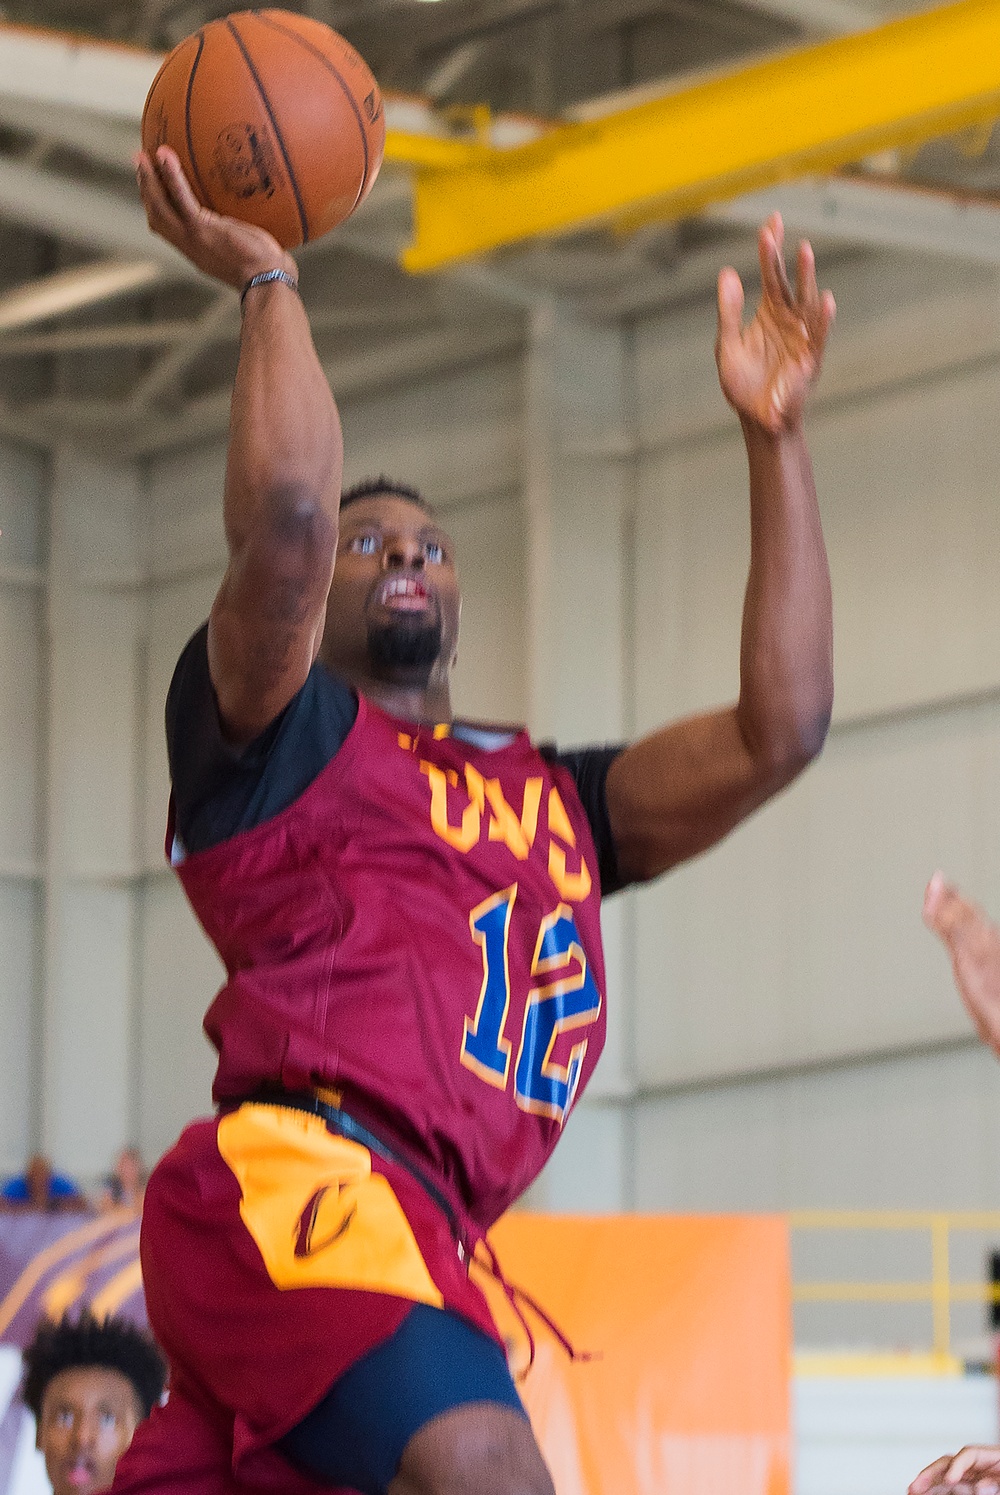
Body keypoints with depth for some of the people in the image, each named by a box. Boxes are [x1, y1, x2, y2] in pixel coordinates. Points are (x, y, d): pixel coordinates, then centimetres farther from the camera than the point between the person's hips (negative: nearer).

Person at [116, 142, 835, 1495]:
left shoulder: (554, 798, 29)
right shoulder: (276, 735, 11)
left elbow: (779, 728, 17)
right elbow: (284, 523, -9)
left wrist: (773, 432, 18)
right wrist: (265, 282, 3)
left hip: (416, 1230, 7)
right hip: (300, 1178, -7)